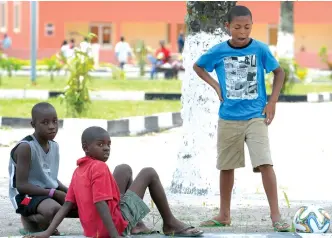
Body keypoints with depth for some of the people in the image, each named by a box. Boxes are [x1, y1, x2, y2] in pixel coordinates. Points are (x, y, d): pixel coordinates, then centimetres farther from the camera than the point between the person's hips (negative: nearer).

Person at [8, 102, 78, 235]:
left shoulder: (54, 146, 8)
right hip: (26, 196, -9)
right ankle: (30, 220, -4)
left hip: (50, 192, 9)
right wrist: (54, 192, -20)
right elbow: (21, 185, -20)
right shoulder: (25, 147, -17)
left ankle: (36, 218, 5)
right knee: (55, 209, -38)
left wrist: (68, 192, -2)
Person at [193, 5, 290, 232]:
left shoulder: (260, 49, -7)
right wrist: (215, 85, 1)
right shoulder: (218, 51, -4)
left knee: (265, 163, -14)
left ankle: (276, 215, -11)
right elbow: (197, 66, 15)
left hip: (256, 116, -2)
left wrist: (272, 102, -1)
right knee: (226, 166, 11)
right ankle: (224, 215, 24)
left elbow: (279, 72, 6)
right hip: (228, 118, 2)